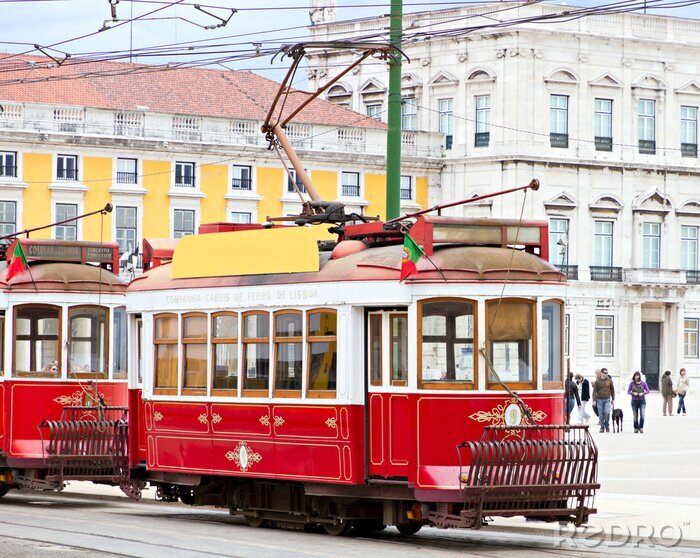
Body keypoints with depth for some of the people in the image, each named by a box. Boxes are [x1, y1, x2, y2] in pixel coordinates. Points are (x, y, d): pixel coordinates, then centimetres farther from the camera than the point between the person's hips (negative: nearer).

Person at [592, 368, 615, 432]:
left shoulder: (609, 380, 3)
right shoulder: (597, 381, 0)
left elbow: (612, 390, 11)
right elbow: (594, 391, 1)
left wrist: (613, 399, 9)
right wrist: (594, 400, -5)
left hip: (607, 399, 0)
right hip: (599, 400, 0)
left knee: (607, 412, -15)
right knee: (601, 414, 2)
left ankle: (607, 425, 5)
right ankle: (602, 427, 12)